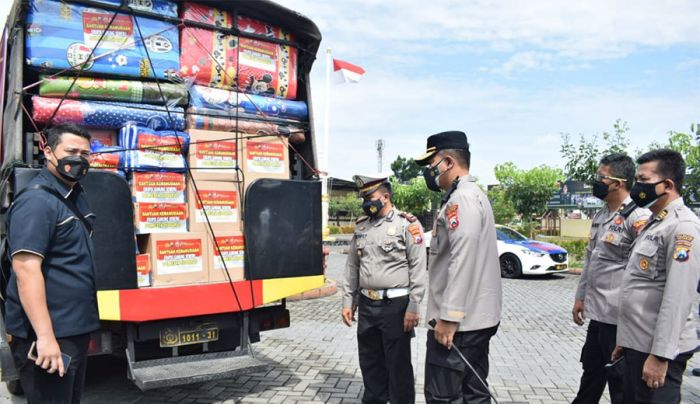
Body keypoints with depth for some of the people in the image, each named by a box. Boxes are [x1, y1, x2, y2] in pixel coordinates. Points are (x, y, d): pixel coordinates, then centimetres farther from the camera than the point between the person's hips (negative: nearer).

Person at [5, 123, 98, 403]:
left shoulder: (75, 196, 12)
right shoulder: (37, 201, -17)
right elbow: (26, 269, -25)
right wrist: (45, 336, -29)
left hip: (76, 328, 9)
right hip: (49, 334, -9)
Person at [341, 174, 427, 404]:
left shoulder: (406, 224, -7)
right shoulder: (361, 226, 10)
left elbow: (418, 268, -11)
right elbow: (352, 267, 14)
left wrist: (413, 307, -15)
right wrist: (348, 301, 11)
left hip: (395, 305, -6)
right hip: (366, 305, 6)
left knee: (398, 364, 5)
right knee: (370, 361, 16)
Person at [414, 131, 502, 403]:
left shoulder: (461, 199, -15)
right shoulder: (475, 196, 18)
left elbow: (463, 261, -24)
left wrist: (448, 317, -23)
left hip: (459, 320, -10)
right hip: (477, 317, 10)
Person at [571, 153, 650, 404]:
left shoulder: (638, 218, -17)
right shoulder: (600, 216, 11)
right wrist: (581, 297, 18)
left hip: (619, 315, -8)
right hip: (597, 312, 8)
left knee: (619, 378, 8)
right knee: (591, 370, 22)